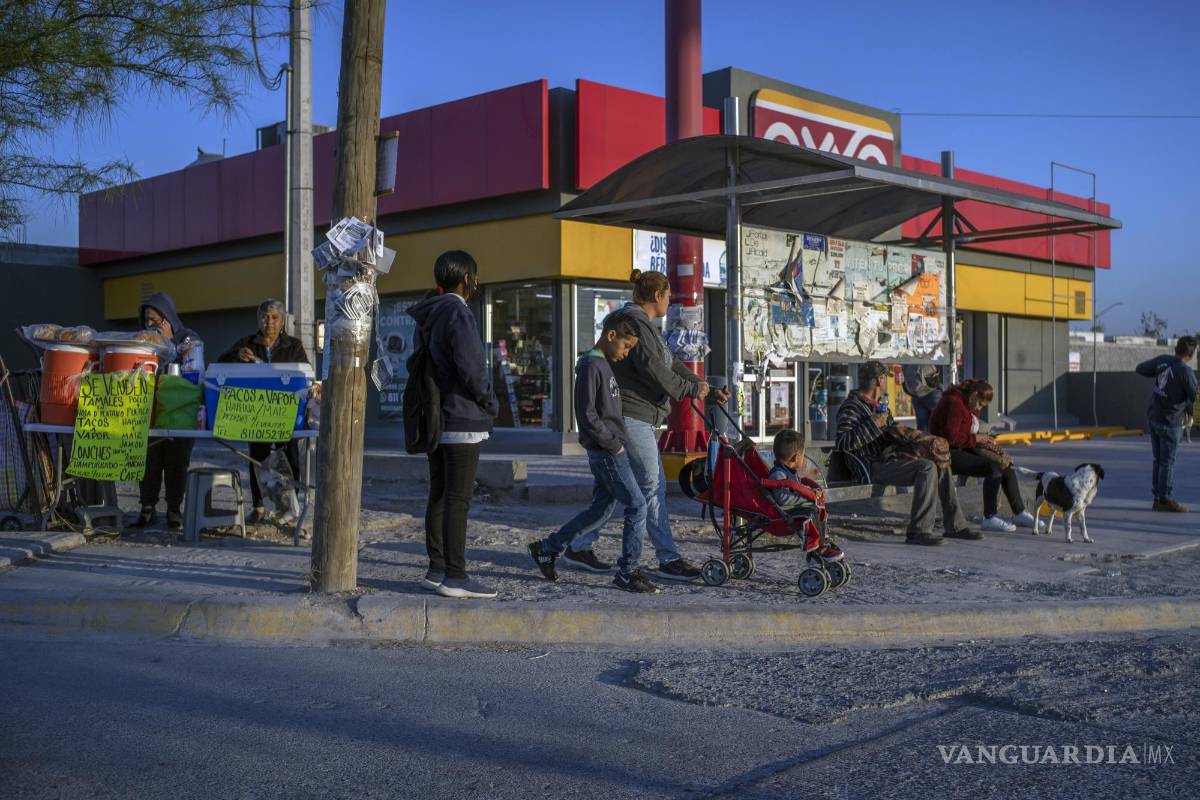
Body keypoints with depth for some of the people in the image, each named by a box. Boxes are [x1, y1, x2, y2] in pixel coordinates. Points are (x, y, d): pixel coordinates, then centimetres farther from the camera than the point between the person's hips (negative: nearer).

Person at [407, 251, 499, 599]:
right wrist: (490, 401, -7)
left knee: (439, 495, 12)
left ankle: (437, 570, 17)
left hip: (433, 418, 9)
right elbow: (470, 364, -22)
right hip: (461, 420, -9)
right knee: (458, 499, -6)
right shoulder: (458, 312, -14)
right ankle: (455, 576, -4)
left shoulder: (427, 316, 14)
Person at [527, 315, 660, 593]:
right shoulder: (590, 366, -14)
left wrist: (616, 443, 14)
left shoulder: (603, 365, 17)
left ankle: (546, 549, 23)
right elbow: (587, 415, -19)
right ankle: (627, 572, 0)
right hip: (606, 452, -10)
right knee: (637, 506, -7)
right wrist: (613, 444, -14)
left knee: (601, 509, 14)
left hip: (609, 451, 10)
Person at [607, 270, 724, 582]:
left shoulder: (645, 324, 22)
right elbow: (651, 368, -19)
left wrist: (706, 390, 19)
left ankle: (580, 545, 18)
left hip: (640, 416, 11)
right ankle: (668, 560, -4)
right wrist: (690, 389, -9)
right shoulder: (635, 322, -12)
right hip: (632, 413, -11)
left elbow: (671, 364, 23)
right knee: (652, 485, -8)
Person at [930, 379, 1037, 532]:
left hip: (964, 450, 11)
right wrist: (976, 438, -16)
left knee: (1006, 465, 3)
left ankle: (1019, 513, 10)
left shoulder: (970, 406, 15)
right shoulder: (954, 403, -18)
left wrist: (984, 439, 5)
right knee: (994, 467, -26)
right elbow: (951, 437, -25)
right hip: (949, 454, -11)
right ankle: (990, 518, -20)